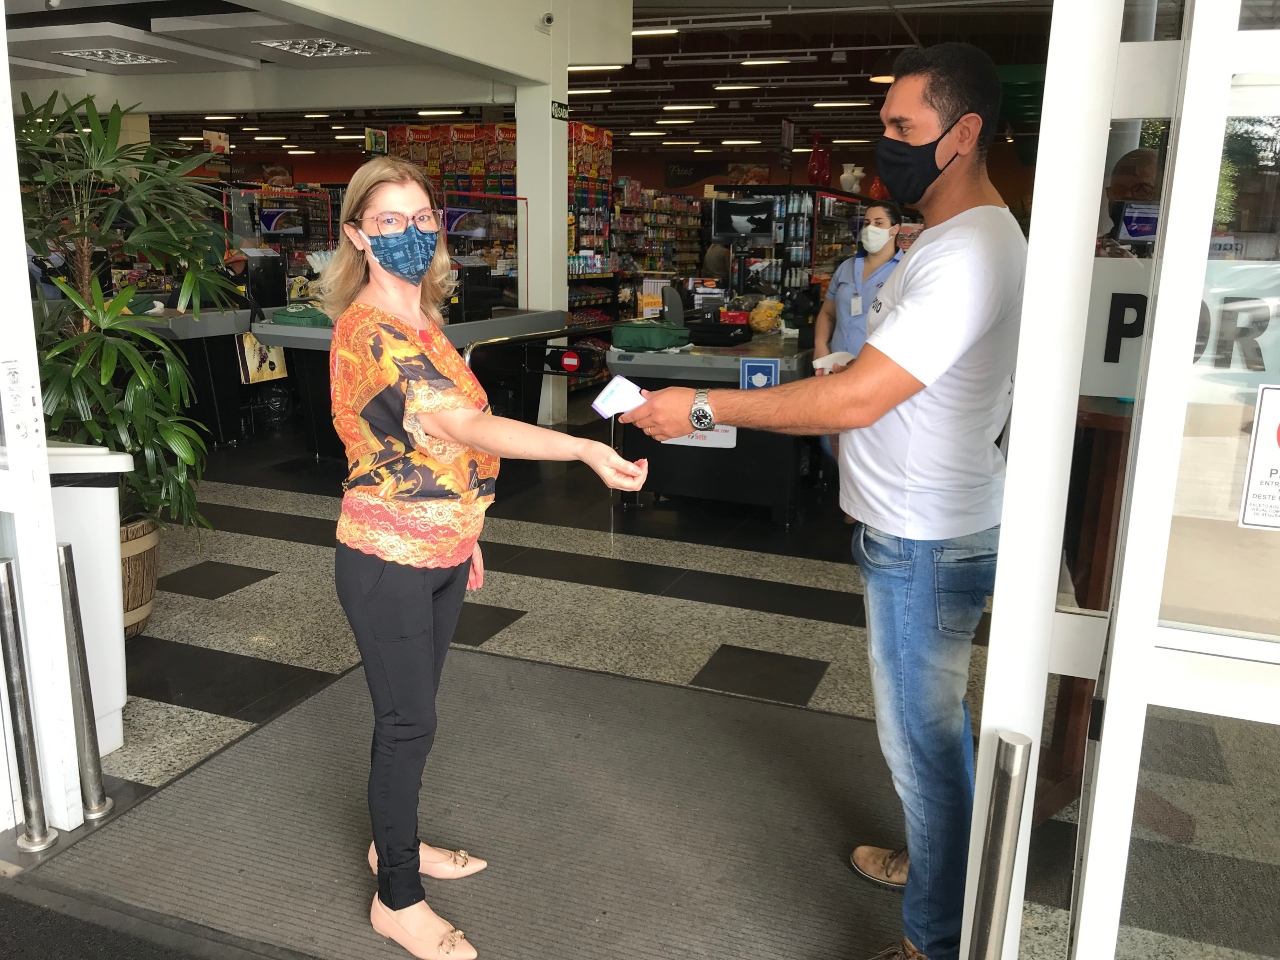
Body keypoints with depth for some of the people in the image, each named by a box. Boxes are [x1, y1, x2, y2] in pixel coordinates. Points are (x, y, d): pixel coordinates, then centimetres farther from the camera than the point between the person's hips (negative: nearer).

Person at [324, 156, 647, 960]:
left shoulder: (422, 320, 8)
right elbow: (465, 426, -33)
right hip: (389, 561, -8)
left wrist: (463, 533, 16)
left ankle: (395, 841, 41)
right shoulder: (369, 332, -21)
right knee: (408, 723, 3)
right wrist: (586, 449, -40)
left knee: (412, 711, 20)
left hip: (441, 553, 8)